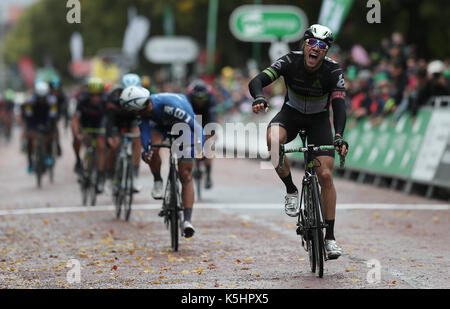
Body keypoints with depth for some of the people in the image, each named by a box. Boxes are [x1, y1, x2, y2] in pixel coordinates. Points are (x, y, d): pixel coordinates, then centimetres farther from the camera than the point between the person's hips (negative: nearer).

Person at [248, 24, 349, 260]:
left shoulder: (333, 70, -23)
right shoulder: (290, 61, -22)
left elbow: (339, 105, -31)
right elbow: (256, 81, -30)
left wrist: (339, 136, -48)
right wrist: (259, 98, -54)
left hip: (319, 119, 0)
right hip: (291, 113, 0)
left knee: (326, 175, -12)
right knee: (273, 139, -36)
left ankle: (330, 237, -2)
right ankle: (291, 191, -14)